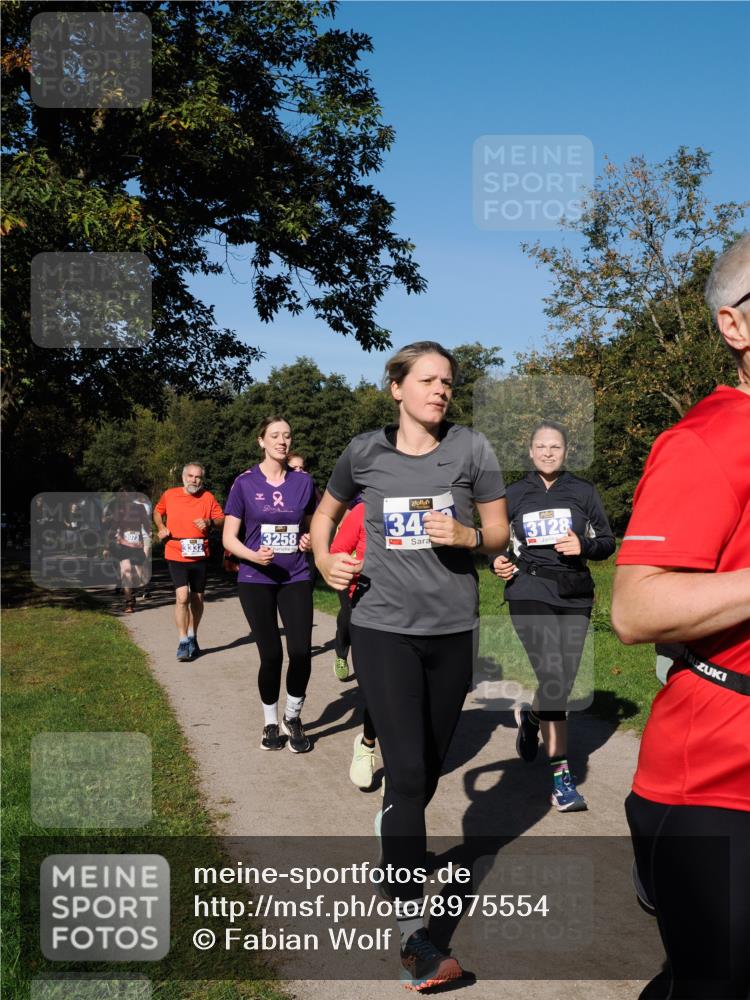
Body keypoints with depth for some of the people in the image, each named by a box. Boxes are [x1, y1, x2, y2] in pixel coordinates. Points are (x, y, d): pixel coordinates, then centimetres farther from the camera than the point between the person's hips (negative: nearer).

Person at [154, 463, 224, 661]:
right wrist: (161, 528, 2)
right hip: (176, 556, -2)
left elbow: (221, 519, 5)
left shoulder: (208, 497, -1)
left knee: (197, 598, 13)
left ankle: (192, 637, 32)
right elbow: (157, 512, 19)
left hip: (200, 556, 2)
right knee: (182, 596, -17)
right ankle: (183, 642, -10)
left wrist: (210, 522, -15)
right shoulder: (169, 495, 0)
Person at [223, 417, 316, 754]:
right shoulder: (245, 483, -3)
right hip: (256, 581, -2)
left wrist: (309, 540, -5)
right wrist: (254, 556, -21)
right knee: (271, 654, 0)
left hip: (296, 579, 2)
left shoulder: (303, 482, 5)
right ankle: (270, 723, 23)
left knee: (301, 652, -9)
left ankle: (293, 718, 16)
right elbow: (229, 539, -3)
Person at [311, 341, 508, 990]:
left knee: (431, 767, 17)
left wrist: (467, 535, -17)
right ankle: (413, 936, -3)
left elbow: (500, 531, 4)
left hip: (453, 628, 2)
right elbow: (327, 512, 18)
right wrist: (324, 559, -1)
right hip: (384, 627, -2)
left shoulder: (471, 448, 0)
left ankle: (399, 851, 47)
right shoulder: (365, 453, 1)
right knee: (407, 773, -9)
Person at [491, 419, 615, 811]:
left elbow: (607, 542, 8)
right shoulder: (514, 494, 8)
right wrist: (498, 562, -3)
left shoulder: (583, 492, 7)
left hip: (575, 595, 2)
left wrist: (584, 546, -13)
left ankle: (530, 714, 42)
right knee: (551, 676, -16)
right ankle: (561, 774, -11)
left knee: (564, 678, 7)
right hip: (530, 592, -2)